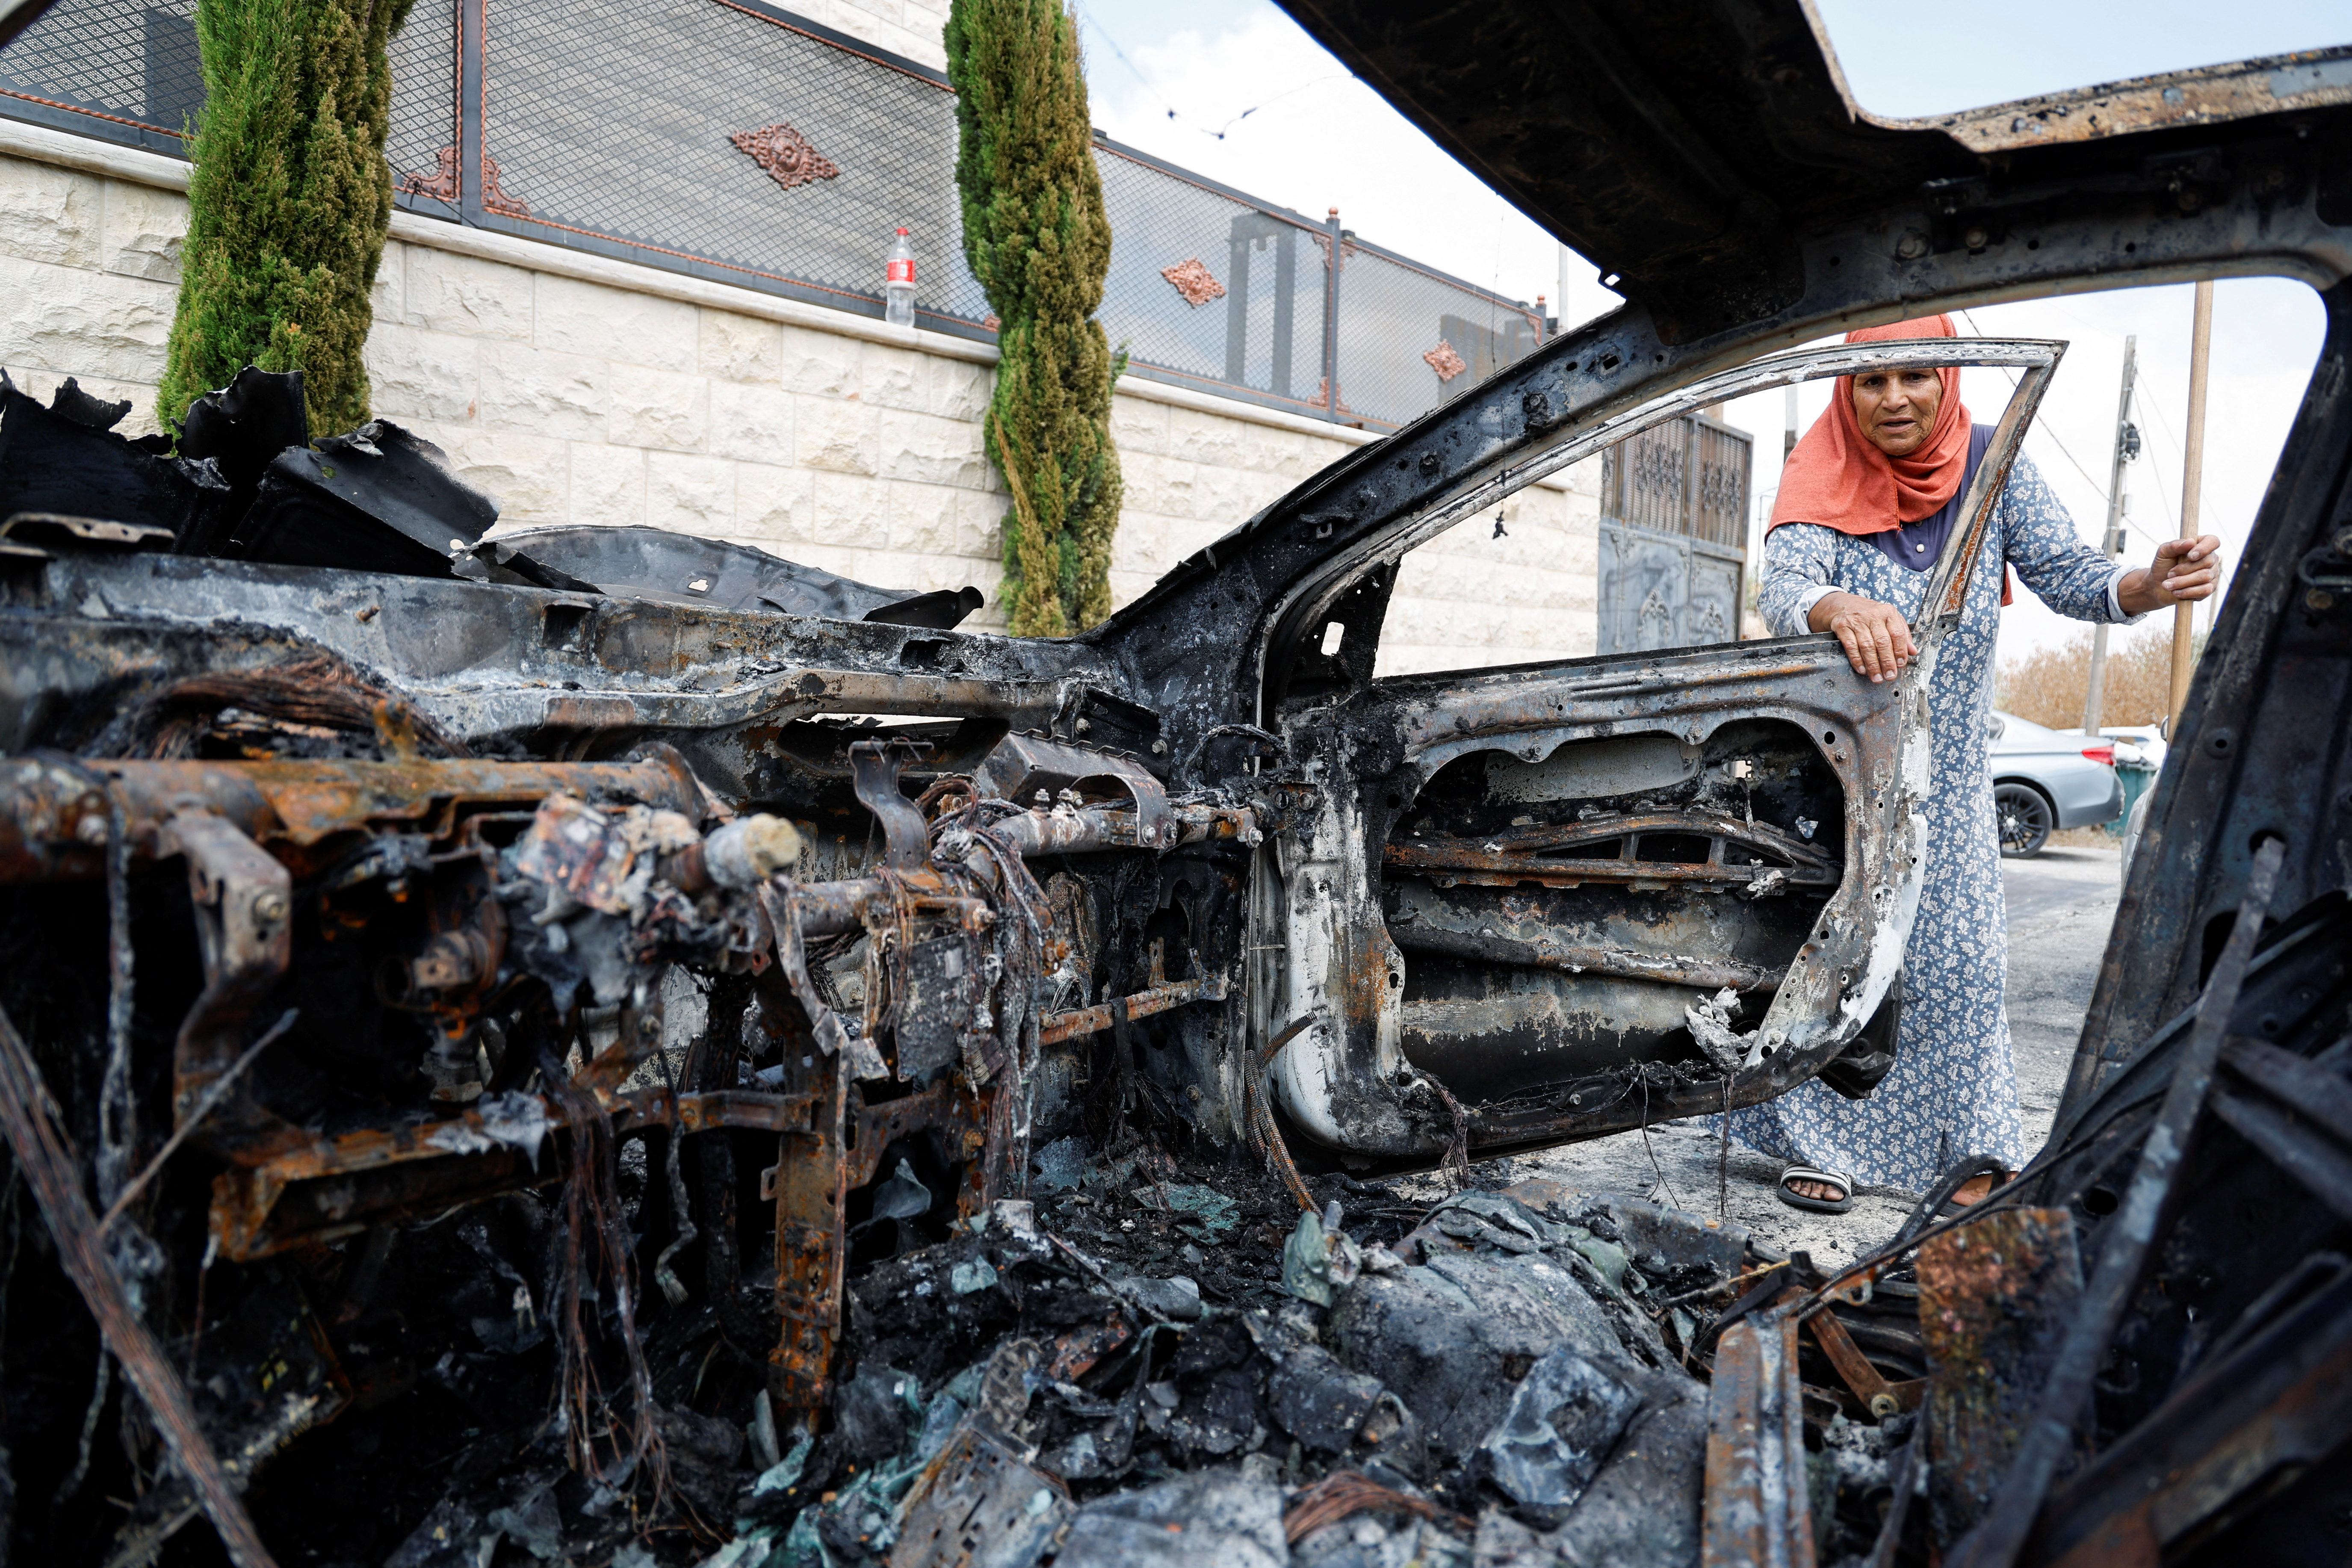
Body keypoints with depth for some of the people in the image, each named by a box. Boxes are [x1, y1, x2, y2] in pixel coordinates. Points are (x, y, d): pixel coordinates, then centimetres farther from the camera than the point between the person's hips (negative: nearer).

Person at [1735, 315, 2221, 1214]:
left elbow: (2064, 574, -11)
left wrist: (2147, 586, -34)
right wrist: (1840, 608, -50)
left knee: (1958, 955, 5)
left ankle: (1971, 1148, 18)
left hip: (1948, 770, 3)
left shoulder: (1990, 464, -4)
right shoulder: (1825, 480, -11)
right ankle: (1821, 1142, 14)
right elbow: (1781, 589, -27)